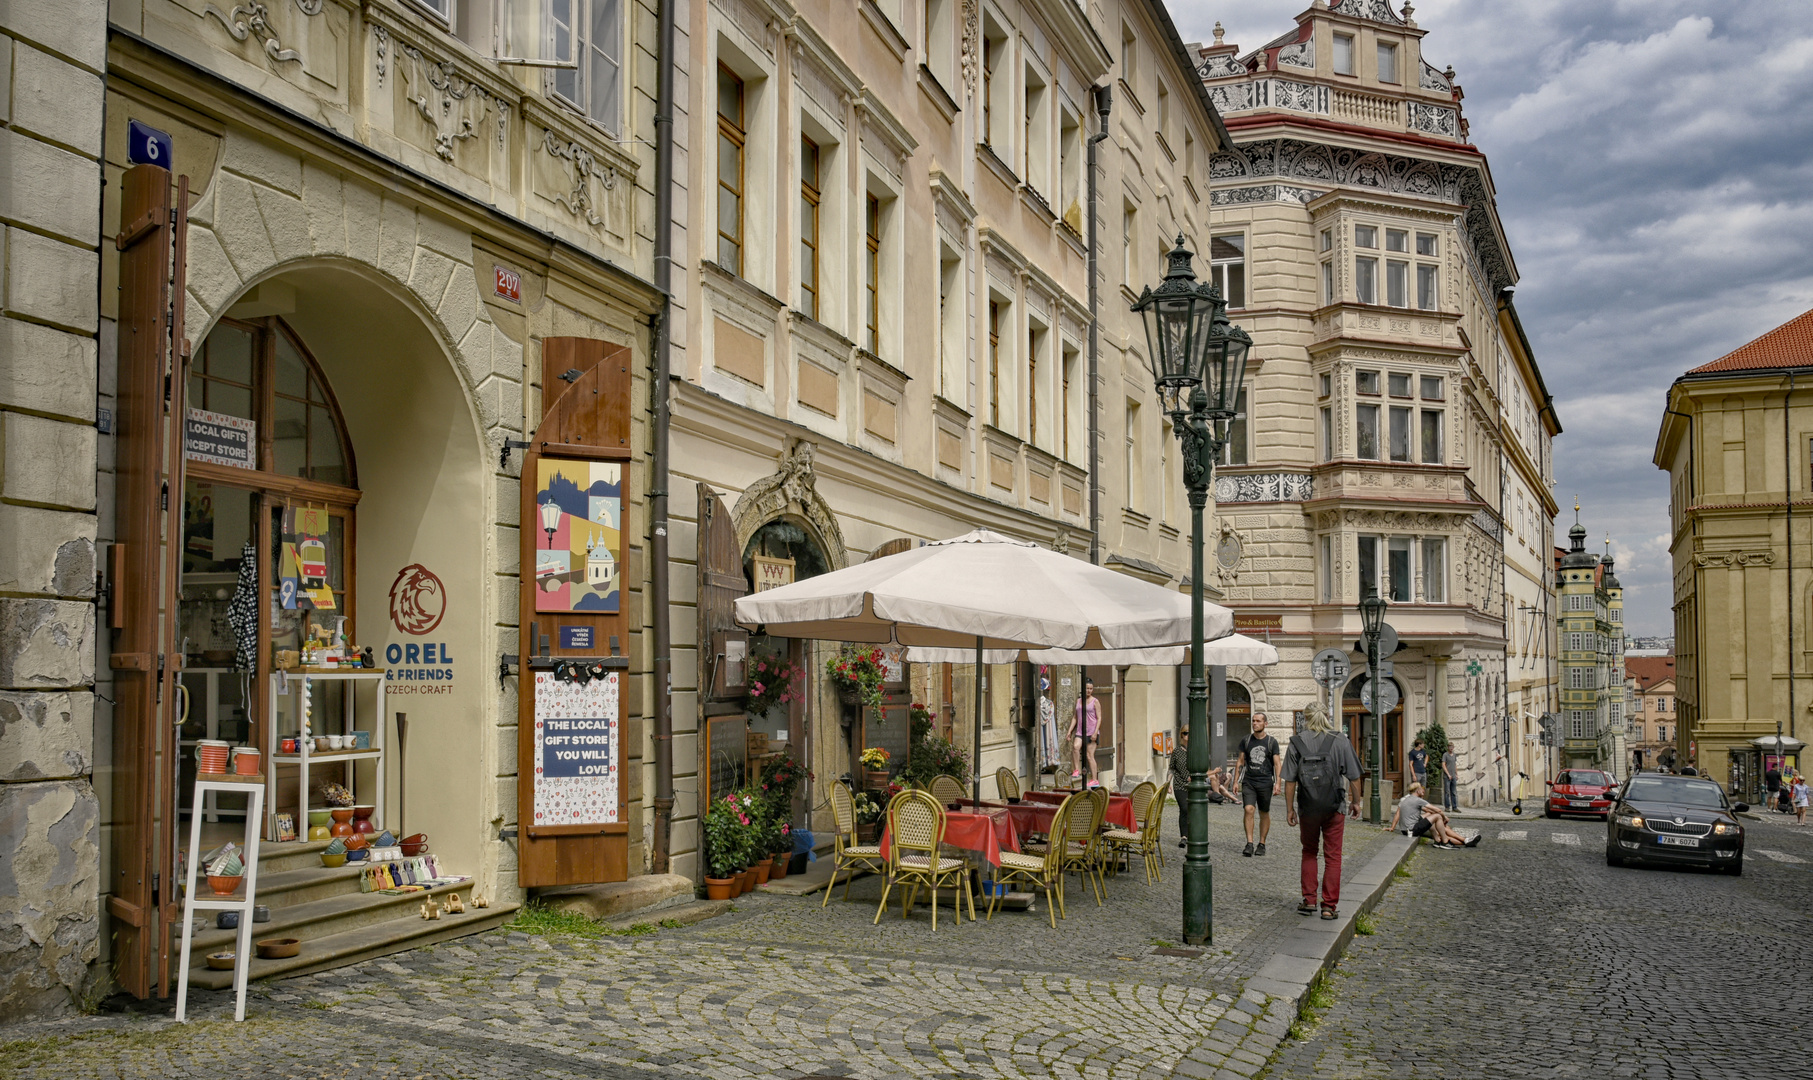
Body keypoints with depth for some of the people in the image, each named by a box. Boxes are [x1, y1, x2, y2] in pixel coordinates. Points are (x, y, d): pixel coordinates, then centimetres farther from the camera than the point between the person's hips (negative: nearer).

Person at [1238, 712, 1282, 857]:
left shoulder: (1272, 742, 2)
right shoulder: (1246, 741, 8)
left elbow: (1277, 764, 0)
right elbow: (1241, 762, 12)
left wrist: (1277, 783, -10)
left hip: (1265, 782, -1)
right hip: (1248, 781, 1)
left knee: (1264, 813, 6)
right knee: (1249, 810, -14)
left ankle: (1262, 844, 17)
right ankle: (1249, 844, -14)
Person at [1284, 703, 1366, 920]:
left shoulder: (1297, 743, -3)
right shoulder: (1340, 742, -3)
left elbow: (1290, 781, -3)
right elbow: (1353, 777, -1)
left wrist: (1290, 809, 4)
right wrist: (1356, 802, 13)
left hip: (1308, 808, 1)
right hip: (1335, 808, -1)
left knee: (1309, 852, 18)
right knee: (1332, 855, 7)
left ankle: (1309, 900, 16)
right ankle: (1329, 905, 7)